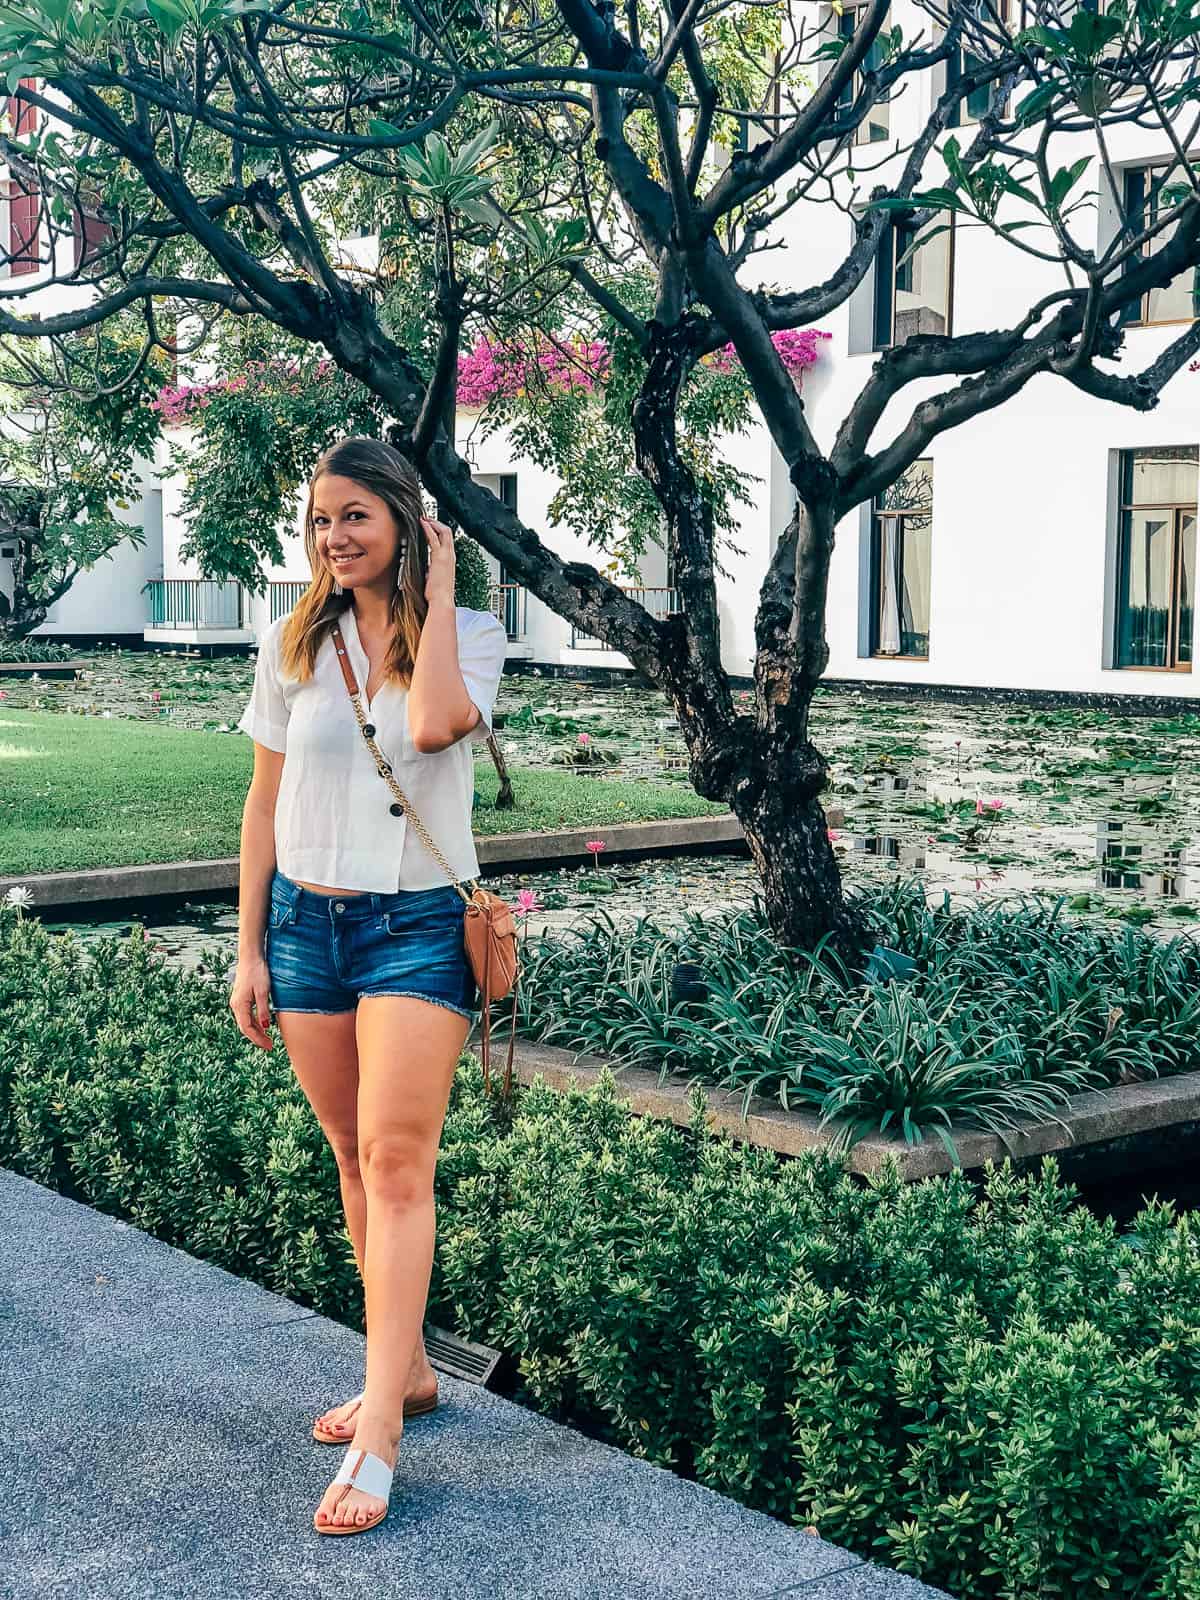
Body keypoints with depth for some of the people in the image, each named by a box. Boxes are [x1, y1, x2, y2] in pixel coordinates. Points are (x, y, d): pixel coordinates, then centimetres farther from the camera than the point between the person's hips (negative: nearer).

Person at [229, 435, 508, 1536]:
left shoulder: (468, 634, -3)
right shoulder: (295, 646, 5)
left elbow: (434, 726, -25)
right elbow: (265, 803, 8)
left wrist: (438, 591, -14)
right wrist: (249, 950, 6)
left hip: (419, 925, -4)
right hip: (305, 919, 4)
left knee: (396, 1160, -12)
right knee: (355, 1159, 11)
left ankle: (379, 1430, -11)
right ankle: (409, 1370, 26)